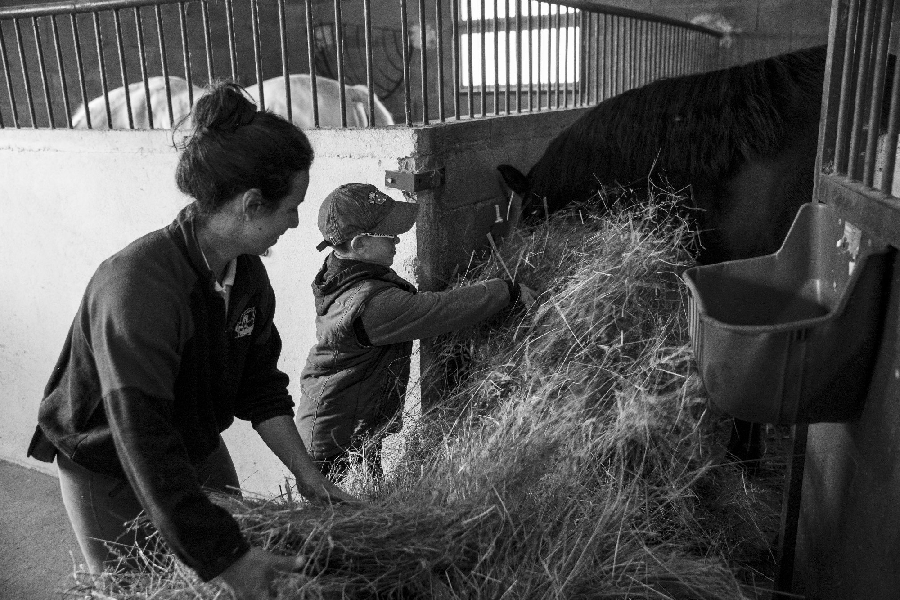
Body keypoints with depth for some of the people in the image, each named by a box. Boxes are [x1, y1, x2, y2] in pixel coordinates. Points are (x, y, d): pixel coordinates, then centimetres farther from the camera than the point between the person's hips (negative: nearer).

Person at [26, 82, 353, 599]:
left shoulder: (248, 273, -12)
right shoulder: (137, 290, -36)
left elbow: (261, 387, -4)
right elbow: (145, 450, -36)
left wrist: (307, 474, -11)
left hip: (197, 449, 6)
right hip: (109, 472, -6)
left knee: (235, 547, 13)